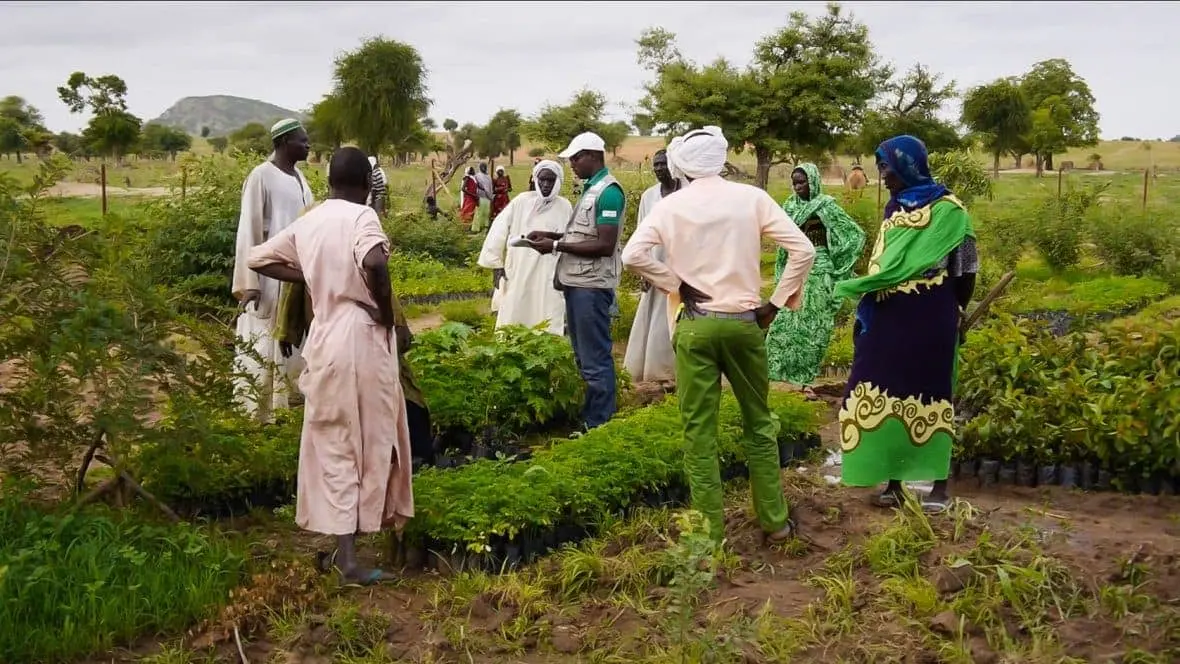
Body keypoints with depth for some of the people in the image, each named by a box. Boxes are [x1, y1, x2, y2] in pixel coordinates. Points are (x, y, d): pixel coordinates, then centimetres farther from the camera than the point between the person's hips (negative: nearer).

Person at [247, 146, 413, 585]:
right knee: (371, 440, 6)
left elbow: (258, 258, 19)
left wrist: (310, 279, 15)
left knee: (332, 445, 10)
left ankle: (344, 547, 11)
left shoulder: (307, 223, 10)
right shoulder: (361, 217, -10)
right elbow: (374, 263, -30)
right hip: (362, 336, -6)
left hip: (324, 339, 6)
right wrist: (386, 311, -14)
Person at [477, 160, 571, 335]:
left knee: (547, 329, -1)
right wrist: (496, 263, 0)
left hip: (548, 278, -1)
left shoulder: (565, 207, 2)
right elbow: (499, 230, 3)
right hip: (517, 274, 1)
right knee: (511, 323, 6)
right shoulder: (521, 201, 1)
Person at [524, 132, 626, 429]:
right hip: (577, 282, 10)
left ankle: (599, 426, 2)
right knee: (583, 356, 18)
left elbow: (604, 245, -21)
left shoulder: (608, 192, -15)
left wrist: (556, 246, -17)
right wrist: (552, 235, 9)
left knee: (595, 359, -4)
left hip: (592, 286, -10)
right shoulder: (591, 188, 14)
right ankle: (586, 417, 28)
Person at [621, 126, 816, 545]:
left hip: (695, 324, -1)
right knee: (759, 424, 16)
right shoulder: (752, 198, -1)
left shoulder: (670, 206, -1)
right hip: (744, 322, 1)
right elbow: (803, 250, -7)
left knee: (699, 431, 6)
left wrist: (677, 284, -3)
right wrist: (776, 303, 0)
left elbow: (632, 256, -13)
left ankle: (710, 532, 10)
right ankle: (774, 522, 23)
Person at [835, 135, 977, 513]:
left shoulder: (947, 210, -5)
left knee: (928, 396, 0)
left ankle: (939, 484, 10)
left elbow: (966, 269, -2)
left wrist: (955, 313, 4)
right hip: (889, 318, 6)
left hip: (928, 319, -6)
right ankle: (894, 481, 13)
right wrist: (868, 306, 9)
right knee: (888, 397, 5)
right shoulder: (893, 209, 14)